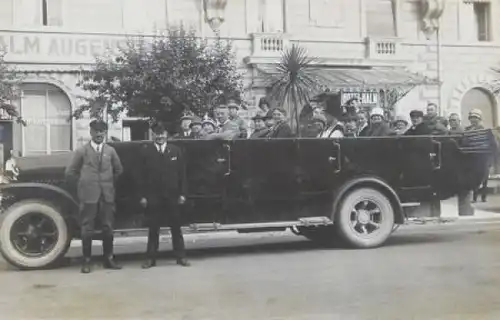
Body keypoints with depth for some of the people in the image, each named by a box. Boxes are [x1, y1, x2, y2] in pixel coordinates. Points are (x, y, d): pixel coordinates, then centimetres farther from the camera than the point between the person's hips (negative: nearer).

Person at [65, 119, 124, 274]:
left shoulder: (110, 151, 8)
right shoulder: (81, 151, 1)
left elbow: (118, 170, 19)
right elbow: (70, 172, 3)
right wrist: (82, 185, 5)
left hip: (107, 196, 3)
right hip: (88, 196, -2)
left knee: (108, 228, 6)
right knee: (87, 229, 1)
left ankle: (108, 259, 16)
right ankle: (86, 261, 9)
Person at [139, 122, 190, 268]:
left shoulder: (176, 151, 4)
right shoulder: (146, 152, 1)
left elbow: (182, 174, 4)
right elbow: (142, 175, 0)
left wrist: (182, 193, -2)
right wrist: (143, 195, -6)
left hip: (172, 196, 1)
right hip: (153, 196, -1)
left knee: (176, 227, 9)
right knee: (153, 228, 5)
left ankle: (181, 256, 18)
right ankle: (151, 258, 12)